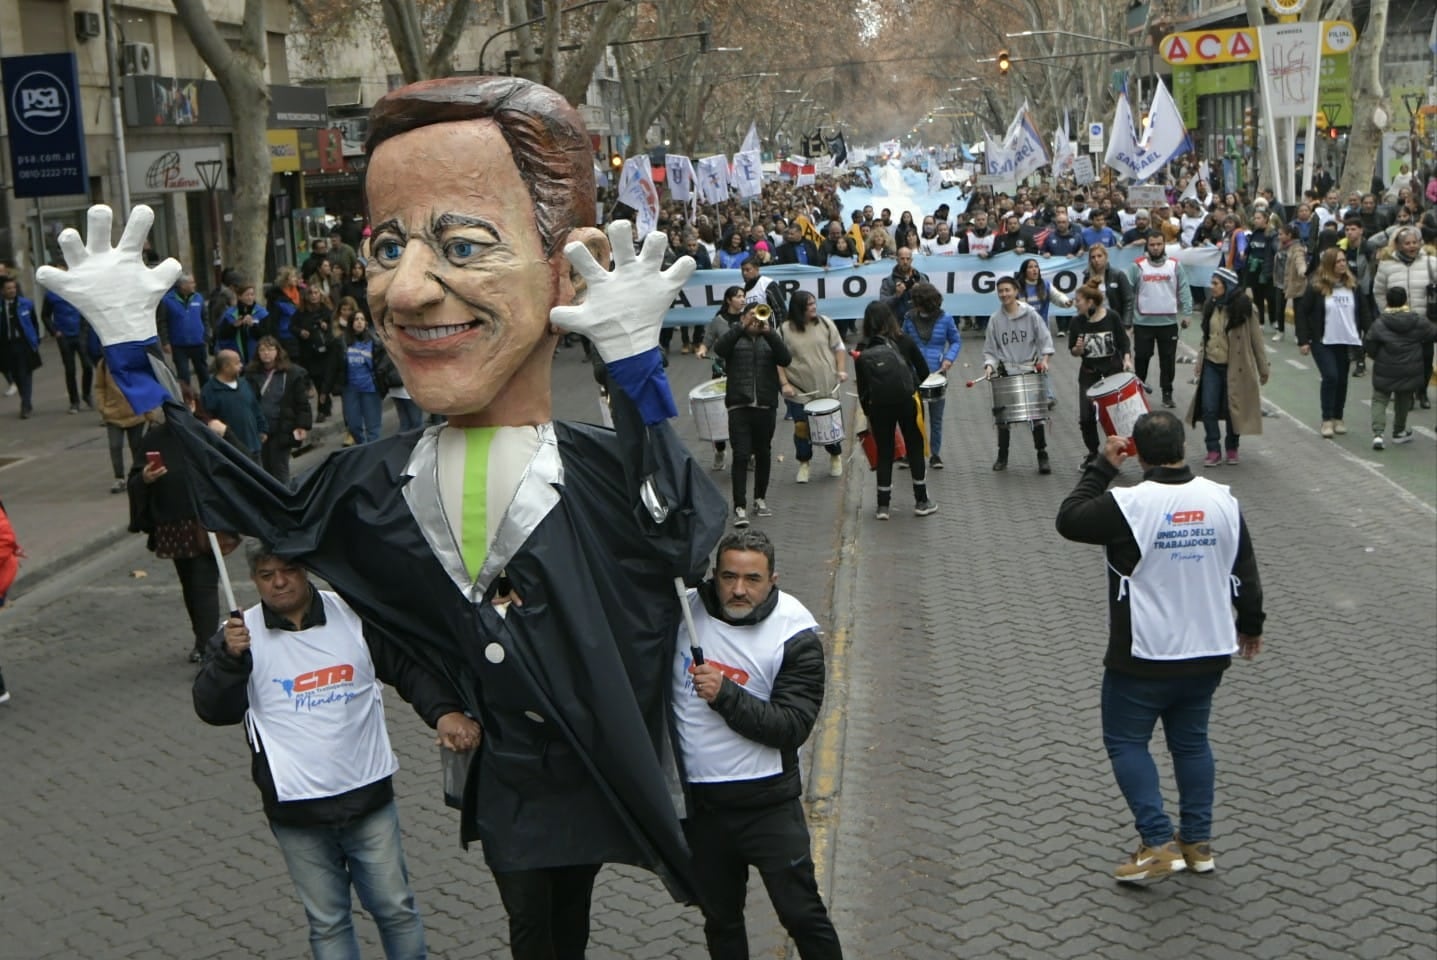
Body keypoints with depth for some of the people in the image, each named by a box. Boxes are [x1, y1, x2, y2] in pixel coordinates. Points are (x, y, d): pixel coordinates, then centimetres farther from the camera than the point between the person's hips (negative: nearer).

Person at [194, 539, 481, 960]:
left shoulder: (355, 616, -1)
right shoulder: (241, 635, -1)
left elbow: (411, 668, 2)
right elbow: (213, 709, -9)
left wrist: (446, 711, -15)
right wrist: (230, 658, -27)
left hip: (368, 797, 1)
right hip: (296, 811, 0)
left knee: (396, 907, 9)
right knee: (327, 921, 10)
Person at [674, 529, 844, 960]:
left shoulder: (795, 636, -11)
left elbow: (792, 727, -17)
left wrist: (725, 695, -26)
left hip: (767, 802, -3)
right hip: (697, 800, 3)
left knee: (802, 914, 1)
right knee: (719, 917, 18)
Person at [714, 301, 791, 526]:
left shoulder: (769, 339, 11)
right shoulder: (735, 339, 7)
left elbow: (786, 359, -6)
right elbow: (719, 349, -14)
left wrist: (769, 331, -16)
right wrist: (742, 327, -20)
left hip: (766, 406, 3)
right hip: (739, 406, -3)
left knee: (763, 454, 12)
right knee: (741, 456, -8)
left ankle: (760, 499, 27)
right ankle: (740, 507, -10)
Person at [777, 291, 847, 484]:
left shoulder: (825, 323, 0)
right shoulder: (784, 330, -5)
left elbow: (838, 347, 7)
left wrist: (841, 370, -5)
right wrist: (784, 383, -10)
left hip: (826, 387, 1)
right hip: (798, 390, -1)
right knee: (801, 425, 1)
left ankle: (836, 457, 33)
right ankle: (803, 464, 18)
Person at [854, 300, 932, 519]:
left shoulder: (862, 351, -4)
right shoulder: (903, 342, -6)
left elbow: (862, 388, -1)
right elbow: (924, 372, -2)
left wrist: (867, 413, 11)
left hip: (878, 406, 1)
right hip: (907, 402, -1)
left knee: (884, 453, 10)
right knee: (915, 450, 12)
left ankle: (883, 506, 12)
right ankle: (921, 502, 18)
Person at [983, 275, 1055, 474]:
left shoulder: (1030, 314, -1)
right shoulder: (995, 319, 2)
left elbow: (1045, 340, 0)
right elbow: (990, 349, 6)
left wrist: (1044, 358, -14)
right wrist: (989, 365, -10)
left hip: (1030, 370, -1)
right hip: (1006, 372, 1)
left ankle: (1042, 456, 7)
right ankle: (1002, 456, 17)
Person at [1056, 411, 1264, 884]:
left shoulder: (1128, 506, -19)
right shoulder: (1222, 499, -2)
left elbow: (1069, 520, -6)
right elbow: (1245, 570, 8)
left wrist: (1101, 467, 0)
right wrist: (1250, 625, 22)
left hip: (1144, 656, -5)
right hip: (1208, 651, 5)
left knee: (1125, 741, 8)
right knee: (1192, 740, 18)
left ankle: (1158, 844, 1)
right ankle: (1198, 842, 23)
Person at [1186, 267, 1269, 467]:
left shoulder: (1243, 308, -11)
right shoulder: (1211, 306, 4)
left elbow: (1256, 339, -6)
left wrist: (1263, 369, -3)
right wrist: (1199, 364, 14)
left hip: (1234, 367, -4)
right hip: (1211, 365, 4)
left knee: (1232, 409, 6)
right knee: (1208, 408, -3)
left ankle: (1232, 449, 23)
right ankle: (1213, 450, 7)